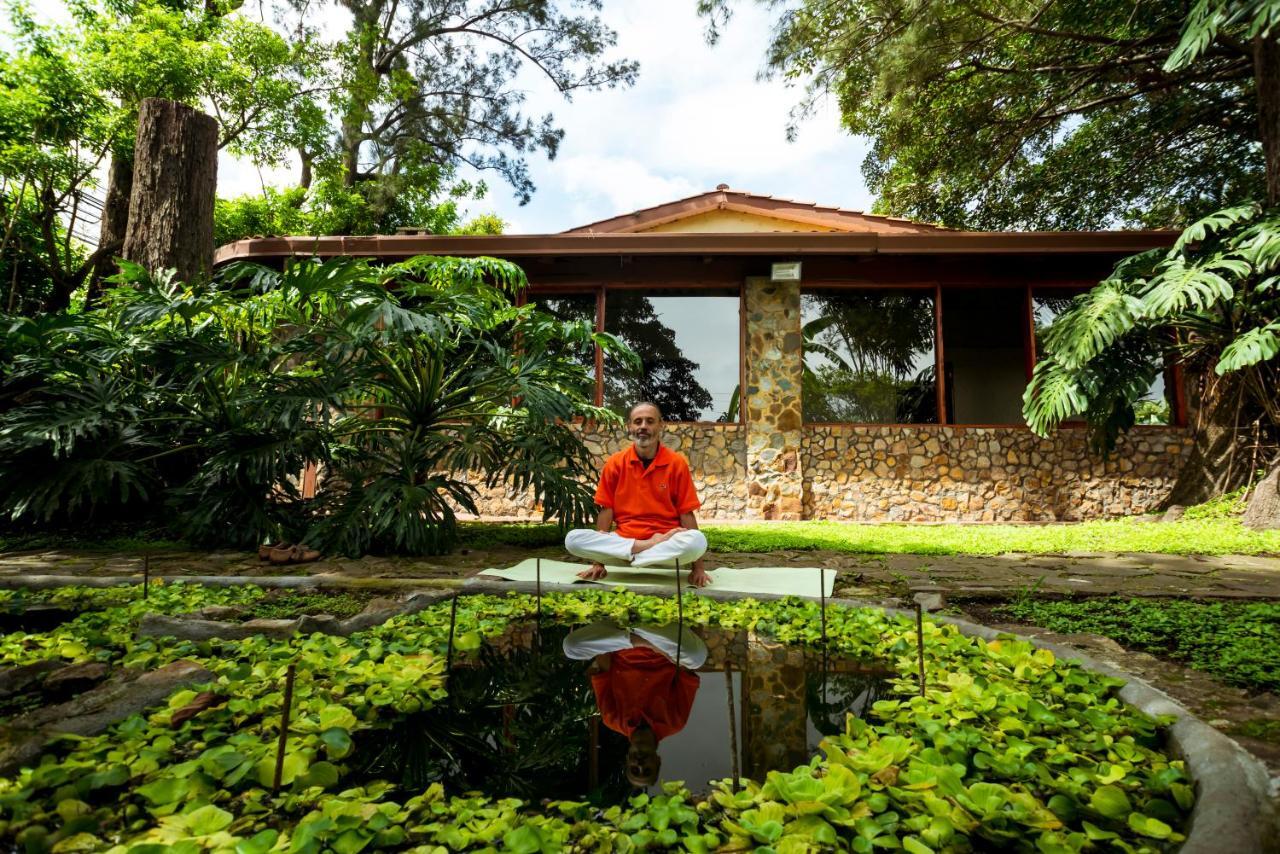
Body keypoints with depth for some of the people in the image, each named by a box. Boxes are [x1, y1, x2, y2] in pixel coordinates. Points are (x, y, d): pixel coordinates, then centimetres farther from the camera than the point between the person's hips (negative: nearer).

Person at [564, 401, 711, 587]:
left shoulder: (676, 463, -2)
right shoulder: (615, 463, 2)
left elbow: (686, 513, -3)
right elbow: (606, 510, 3)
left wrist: (697, 567, -8)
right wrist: (598, 562, -3)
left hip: (666, 542, -1)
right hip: (623, 540, 2)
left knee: (698, 541, -33)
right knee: (573, 539, -23)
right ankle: (646, 547, -18)